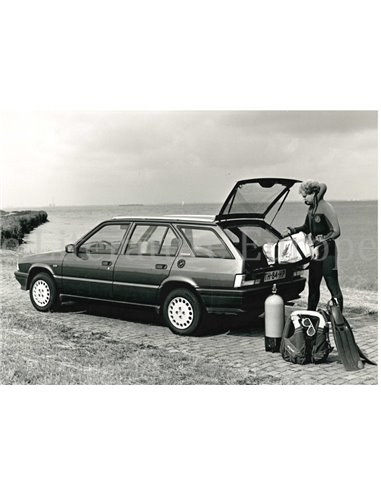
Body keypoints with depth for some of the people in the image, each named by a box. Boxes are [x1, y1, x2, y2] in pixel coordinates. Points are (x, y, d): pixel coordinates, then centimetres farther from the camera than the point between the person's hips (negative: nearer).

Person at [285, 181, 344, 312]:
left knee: (333, 286, -4)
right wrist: (294, 230, 5)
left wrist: (320, 245, -26)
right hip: (316, 251, 9)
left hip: (327, 252, -9)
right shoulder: (311, 209, 11)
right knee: (313, 286, 15)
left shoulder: (325, 207, -14)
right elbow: (306, 228, 24)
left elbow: (336, 231, -18)